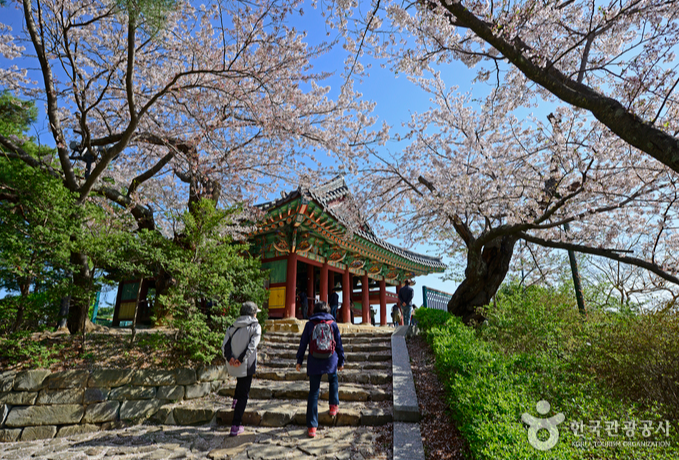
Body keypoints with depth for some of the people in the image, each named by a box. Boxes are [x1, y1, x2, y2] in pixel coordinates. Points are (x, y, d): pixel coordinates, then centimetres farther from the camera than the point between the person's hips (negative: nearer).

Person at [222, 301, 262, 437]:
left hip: (232, 366, 5)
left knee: (241, 381, 38)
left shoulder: (232, 327, 8)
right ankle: (236, 426, 5)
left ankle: (236, 400, 33)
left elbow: (225, 345, -3)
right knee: (244, 394, 6)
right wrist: (241, 360, -16)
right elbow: (252, 346, -18)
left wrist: (230, 358, -11)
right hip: (247, 365, -5)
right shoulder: (255, 327, -6)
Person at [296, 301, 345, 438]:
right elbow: (339, 344, 6)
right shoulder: (333, 323, 2)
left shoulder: (309, 324, 1)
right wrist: (341, 361, 15)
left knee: (313, 393, 6)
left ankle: (312, 426, 6)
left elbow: (303, 343, 2)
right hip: (331, 361, 0)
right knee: (333, 380, 32)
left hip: (314, 362, 0)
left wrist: (299, 361, 10)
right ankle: (334, 405, 25)